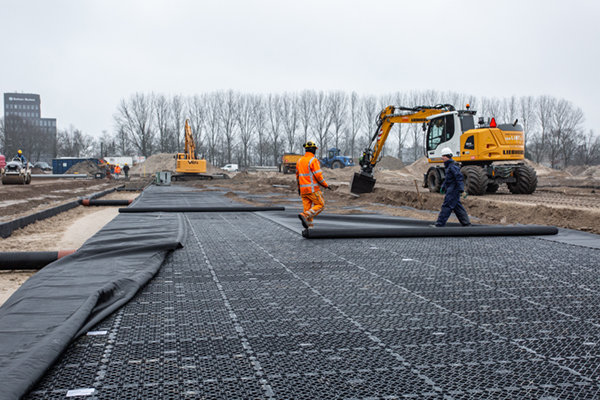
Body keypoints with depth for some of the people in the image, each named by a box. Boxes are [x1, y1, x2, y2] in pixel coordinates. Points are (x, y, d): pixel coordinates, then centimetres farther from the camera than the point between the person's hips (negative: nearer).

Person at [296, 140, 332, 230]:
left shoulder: (300, 161, 10)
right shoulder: (313, 160, -12)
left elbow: (298, 175, 18)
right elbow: (318, 176, -16)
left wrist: (299, 187, 29)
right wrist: (326, 185, -3)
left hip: (303, 189, 7)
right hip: (313, 189, -7)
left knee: (307, 208, 8)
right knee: (320, 205, 3)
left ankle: (309, 228, 4)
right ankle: (304, 216, -16)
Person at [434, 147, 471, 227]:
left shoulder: (453, 166, -17)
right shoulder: (448, 165, 16)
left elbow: (459, 177, -22)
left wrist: (461, 190, -26)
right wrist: (443, 186, 27)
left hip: (453, 190, -11)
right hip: (451, 190, 11)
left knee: (446, 206, -7)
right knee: (457, 206, 13)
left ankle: (439, 225, -5)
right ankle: (466, 224, 17)